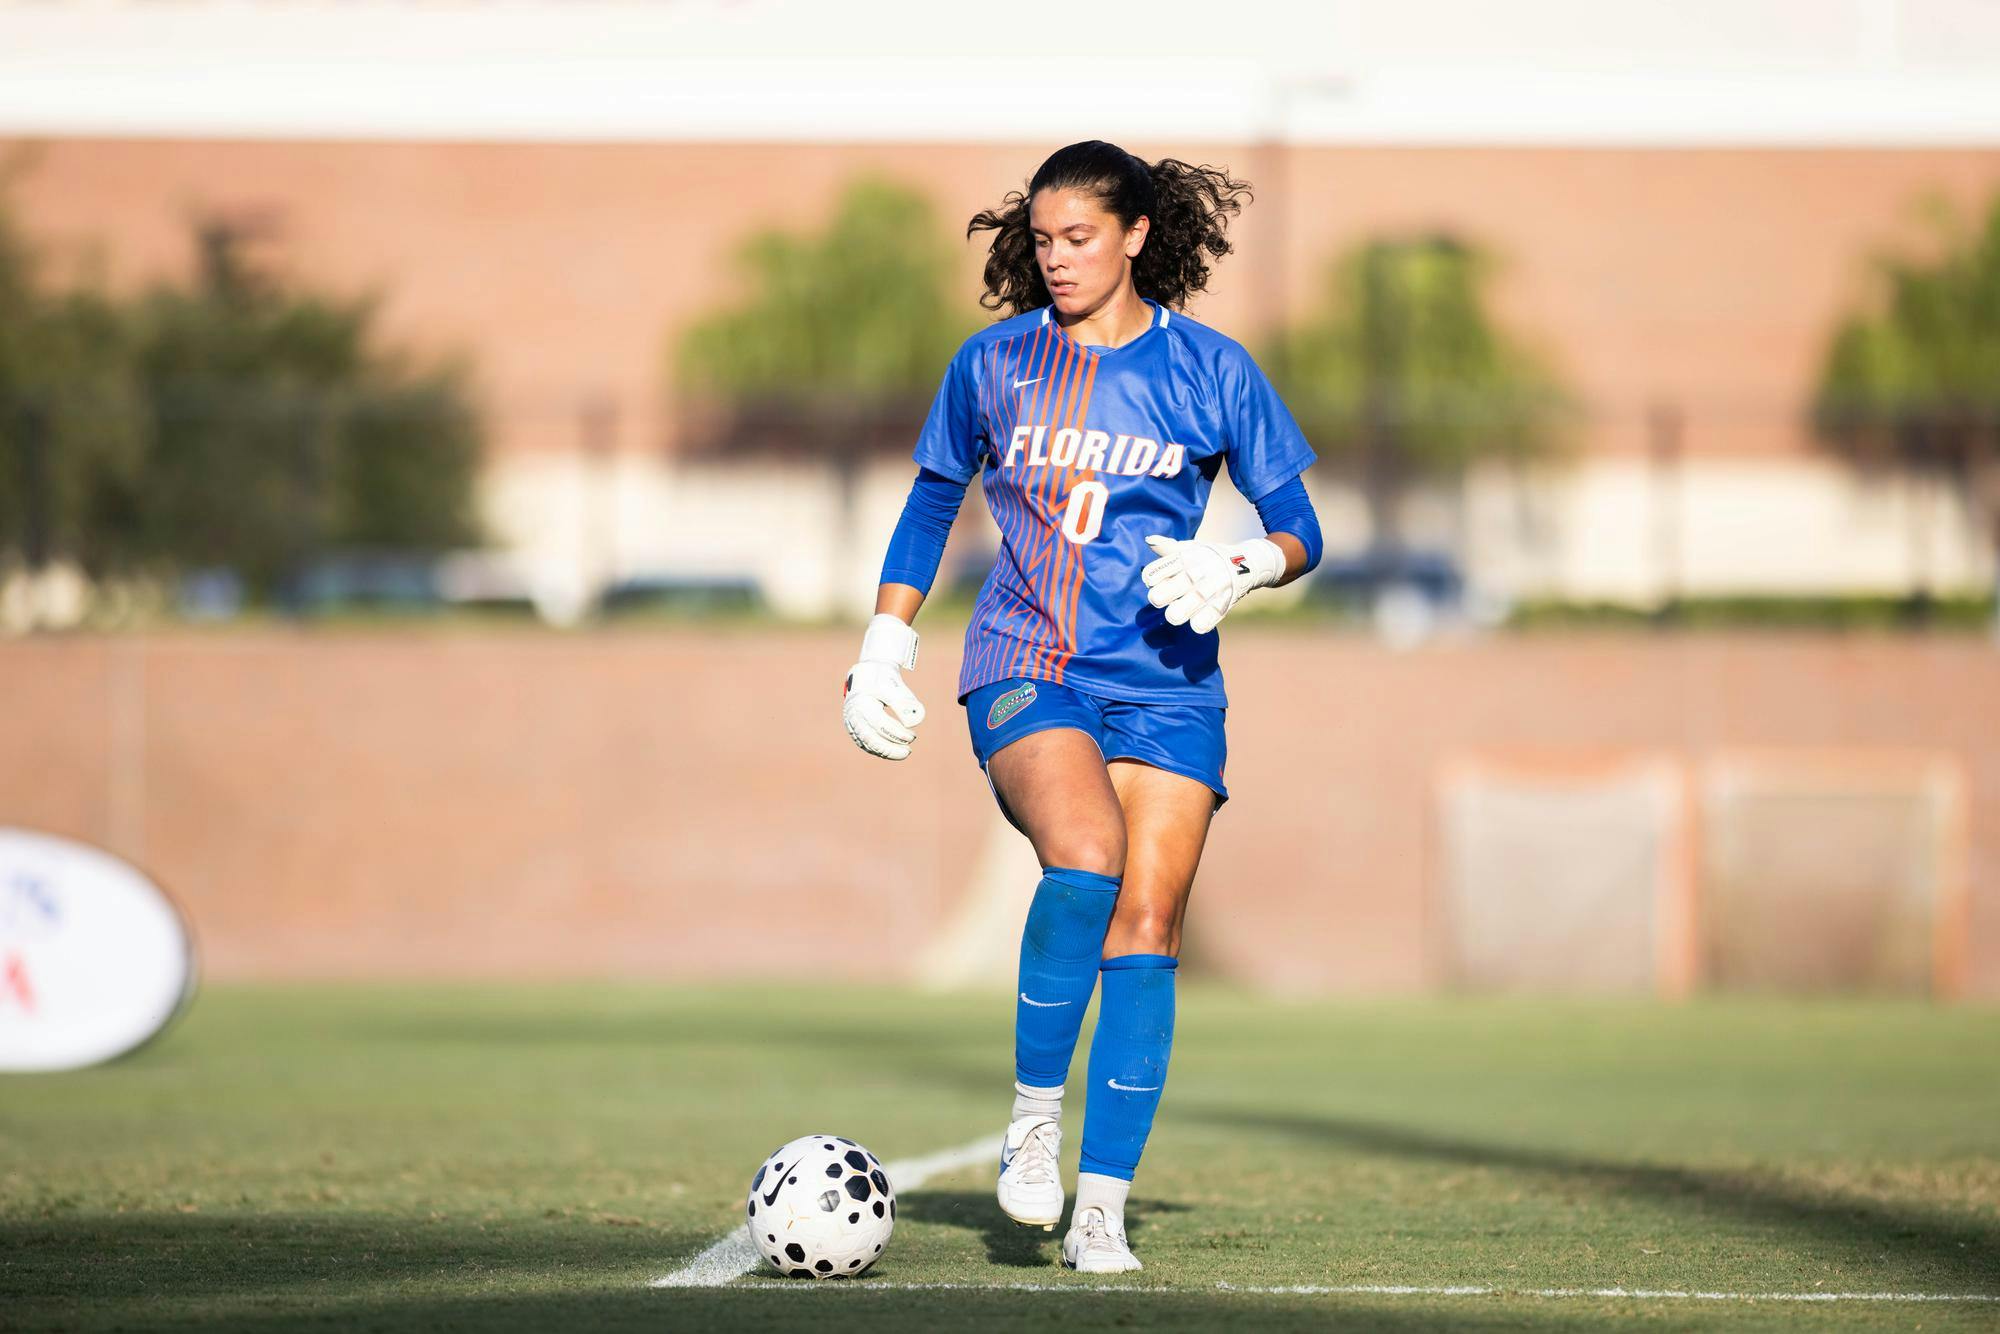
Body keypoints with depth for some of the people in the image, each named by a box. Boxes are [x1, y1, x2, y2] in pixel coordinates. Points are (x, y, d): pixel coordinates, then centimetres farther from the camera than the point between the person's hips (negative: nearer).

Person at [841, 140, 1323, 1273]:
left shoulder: (1212, 371, 3)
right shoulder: (993, 365, 7)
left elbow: (1298, 528, 8)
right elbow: (932, 501, 20)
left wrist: (1241, 568, -14)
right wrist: (885, 648, 16)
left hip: (1164, 680, 1)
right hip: (1024, 666, -1)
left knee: (1147, 923, -9)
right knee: (1086, 860, -28)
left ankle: (1101, 1207, -6)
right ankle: (1034, 1114, -10)